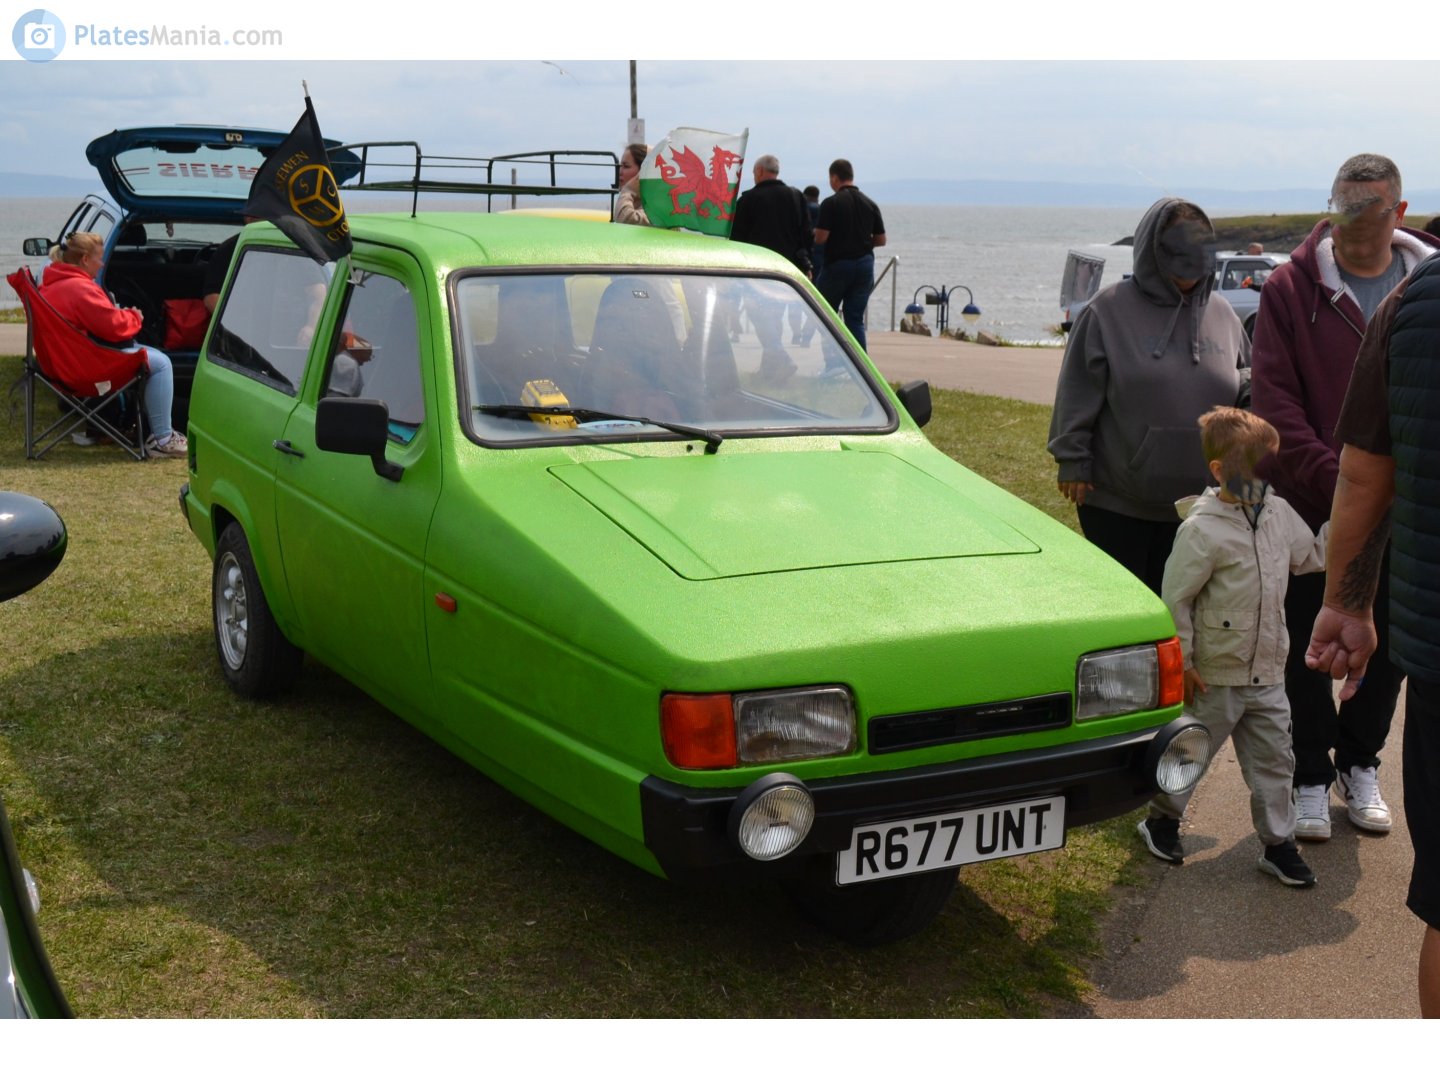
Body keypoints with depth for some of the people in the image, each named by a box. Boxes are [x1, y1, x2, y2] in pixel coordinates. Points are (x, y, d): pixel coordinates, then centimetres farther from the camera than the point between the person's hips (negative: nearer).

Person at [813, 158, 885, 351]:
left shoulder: (831, 203, -9)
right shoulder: (870, 204, 6)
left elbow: (820, 238, -14)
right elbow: (881, 240, 9)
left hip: (837, 263, -4)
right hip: (865, 264, 5)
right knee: (855, 319, 7)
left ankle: (829, 361, 5)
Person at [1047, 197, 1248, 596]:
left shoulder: (1220, 313, 7)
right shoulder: (1109, 311, -6)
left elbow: (1250, 389, 16)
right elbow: (1077, 395, -6)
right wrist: (1073, 463, -9)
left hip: (1194, 500, 4)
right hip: (1116, 503, -4)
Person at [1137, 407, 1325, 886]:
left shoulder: (1279, 514, 3)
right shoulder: (1202, 529, -19)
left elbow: (1311, 556, 21)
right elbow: (1174, 598, -16)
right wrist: (1181, 662, -14)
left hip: (1268, 672, 6)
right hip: (1216, 675, -6)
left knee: (1274, 760, 12)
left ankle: (1278, 843, 25)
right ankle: (1161, 819, 34)